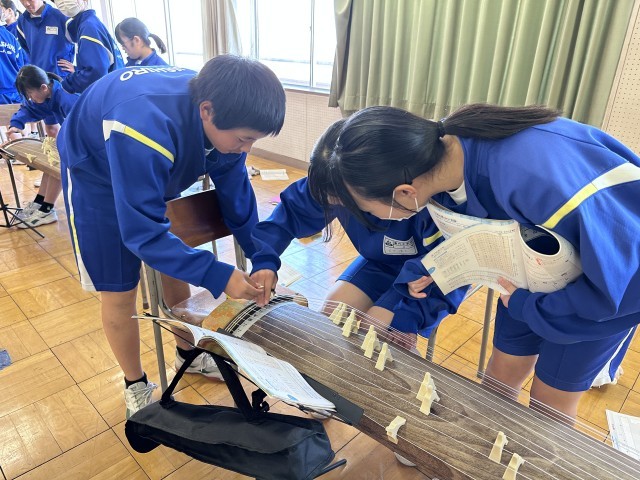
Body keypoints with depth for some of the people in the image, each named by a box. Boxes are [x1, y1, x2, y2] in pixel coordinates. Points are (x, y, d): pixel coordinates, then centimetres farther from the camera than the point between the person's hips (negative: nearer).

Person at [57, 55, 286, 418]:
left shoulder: (223, 122, -23)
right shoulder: (147, 127, -44)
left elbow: (237, 196, -11)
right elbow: (141, 232, -39)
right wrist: (218, 276, -41)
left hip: (159, 173, 6)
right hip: (97, 174, -5)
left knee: (177, 273, 11)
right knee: (119, 293, 0)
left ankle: (188, 354, 36)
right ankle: (136, 385, 24)